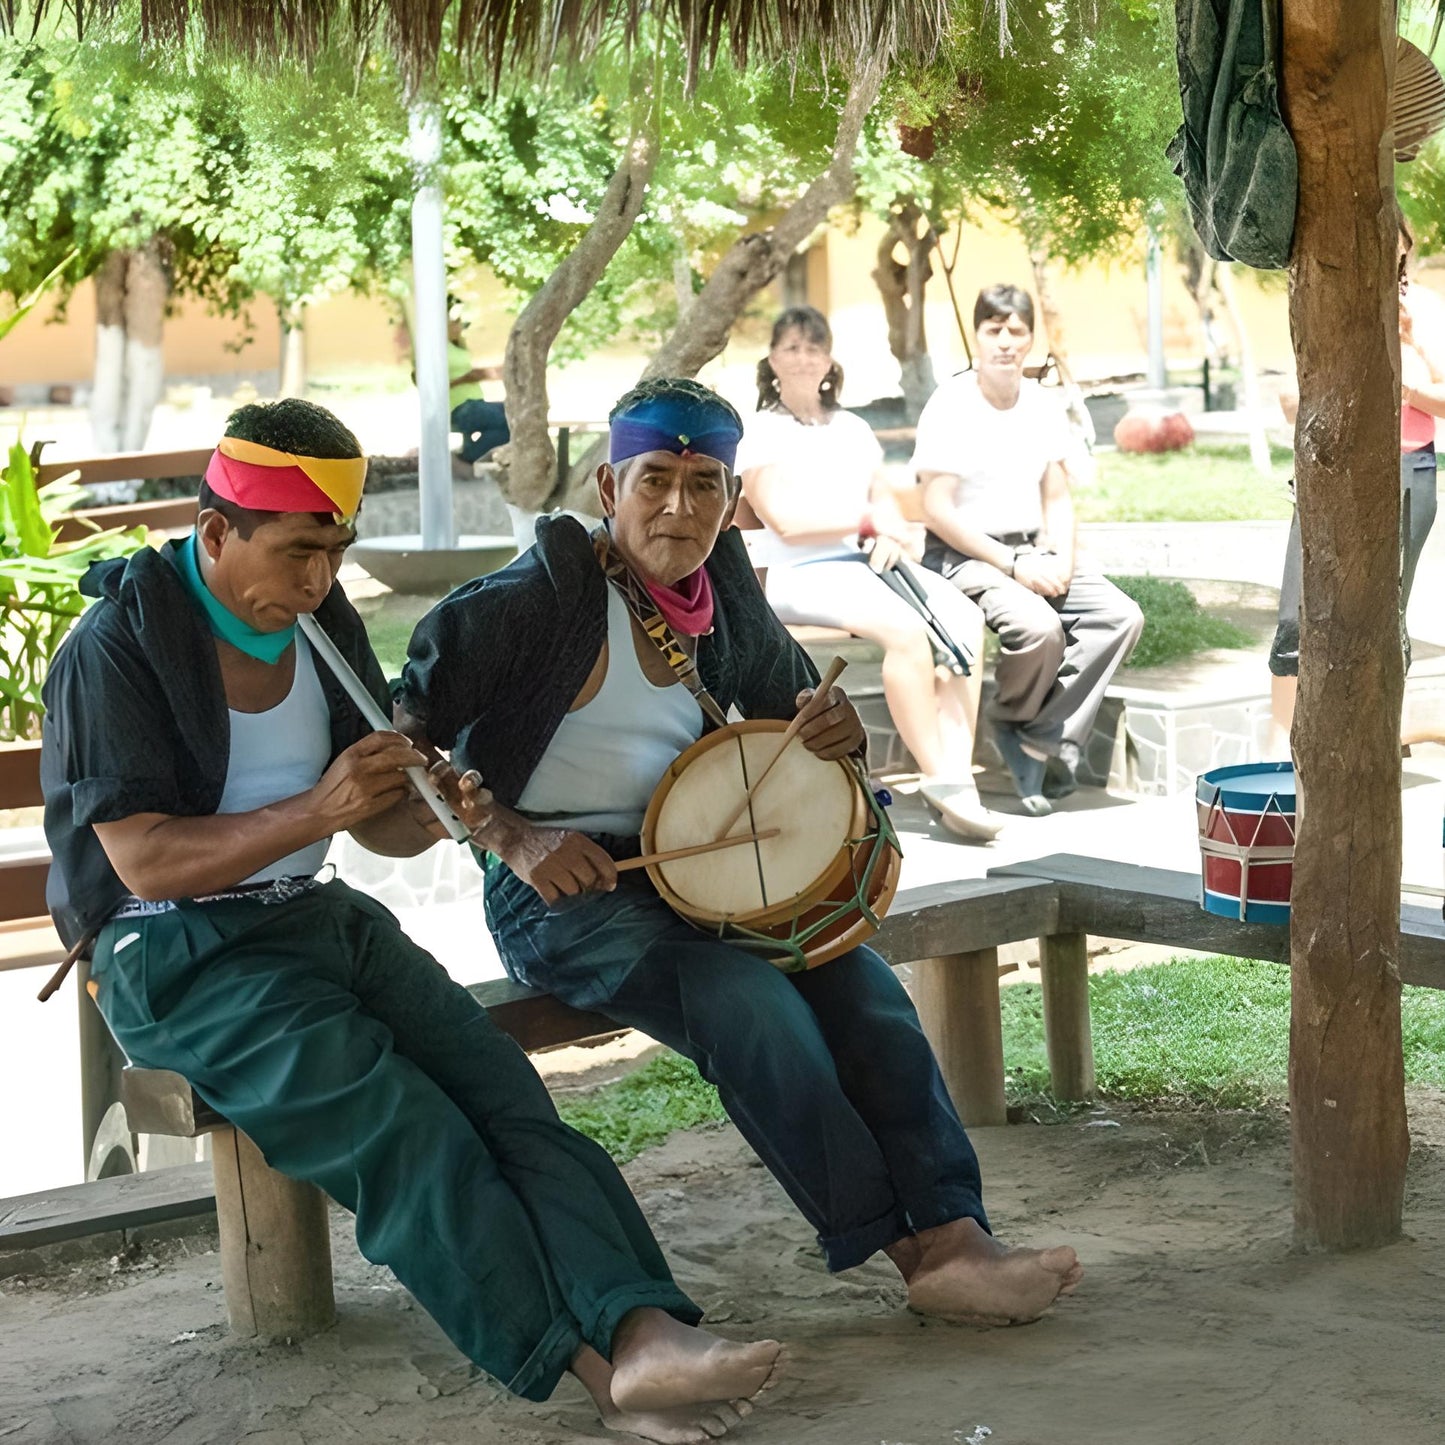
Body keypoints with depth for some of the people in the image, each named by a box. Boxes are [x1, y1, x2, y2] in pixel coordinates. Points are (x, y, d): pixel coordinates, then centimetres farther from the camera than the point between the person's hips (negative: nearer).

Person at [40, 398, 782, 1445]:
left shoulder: (324, 624, 10)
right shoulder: (116, 646, -10)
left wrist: (436, 811, -8)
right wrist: (314, 811, -23)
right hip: (178, 957, -6)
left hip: (318, 917, 6)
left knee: (503, 1092, -20)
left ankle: (642, 1330, -35)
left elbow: (376, 825, 16)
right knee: (406, 1127, -27)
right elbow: (144, 860, -16)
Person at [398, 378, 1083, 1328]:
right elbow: (404, 728, -14)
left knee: (860, 983, -19)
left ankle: (956, 1239, -23)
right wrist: (513, 838, -23)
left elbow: (792, 701, 23)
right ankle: (911, 1249, -22)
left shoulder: (726, 604, 7)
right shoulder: (546, 595, -12)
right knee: (751, 1001, -29)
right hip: (560, 893, -6)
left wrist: (834, 727, -3)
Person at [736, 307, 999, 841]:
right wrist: (866, 520, -6)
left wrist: (891, 534, -7)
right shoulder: (759, 432, 4)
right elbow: (784, 518, -8)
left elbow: (884, 499, 16)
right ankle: (940, 780, -29)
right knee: (905, 628, -33)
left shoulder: (852, 429, 24)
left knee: (964, 617, -22)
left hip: (866, 562, 6)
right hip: (797, 574, -6)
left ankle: (957, 770, -28)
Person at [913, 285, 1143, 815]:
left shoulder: (1042, 405, 10)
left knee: (1121, 615, -16)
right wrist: (1014, 566, -17)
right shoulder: (950, 407, -8)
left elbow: (1057, 499, 14)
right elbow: (938, 511, -13)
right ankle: (1015, 722, -2)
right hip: (963, 555, -6)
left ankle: (1040, 737, -14)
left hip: (1031, 552, 6)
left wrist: (1061, 559, -7)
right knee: (1038, 626, -33)